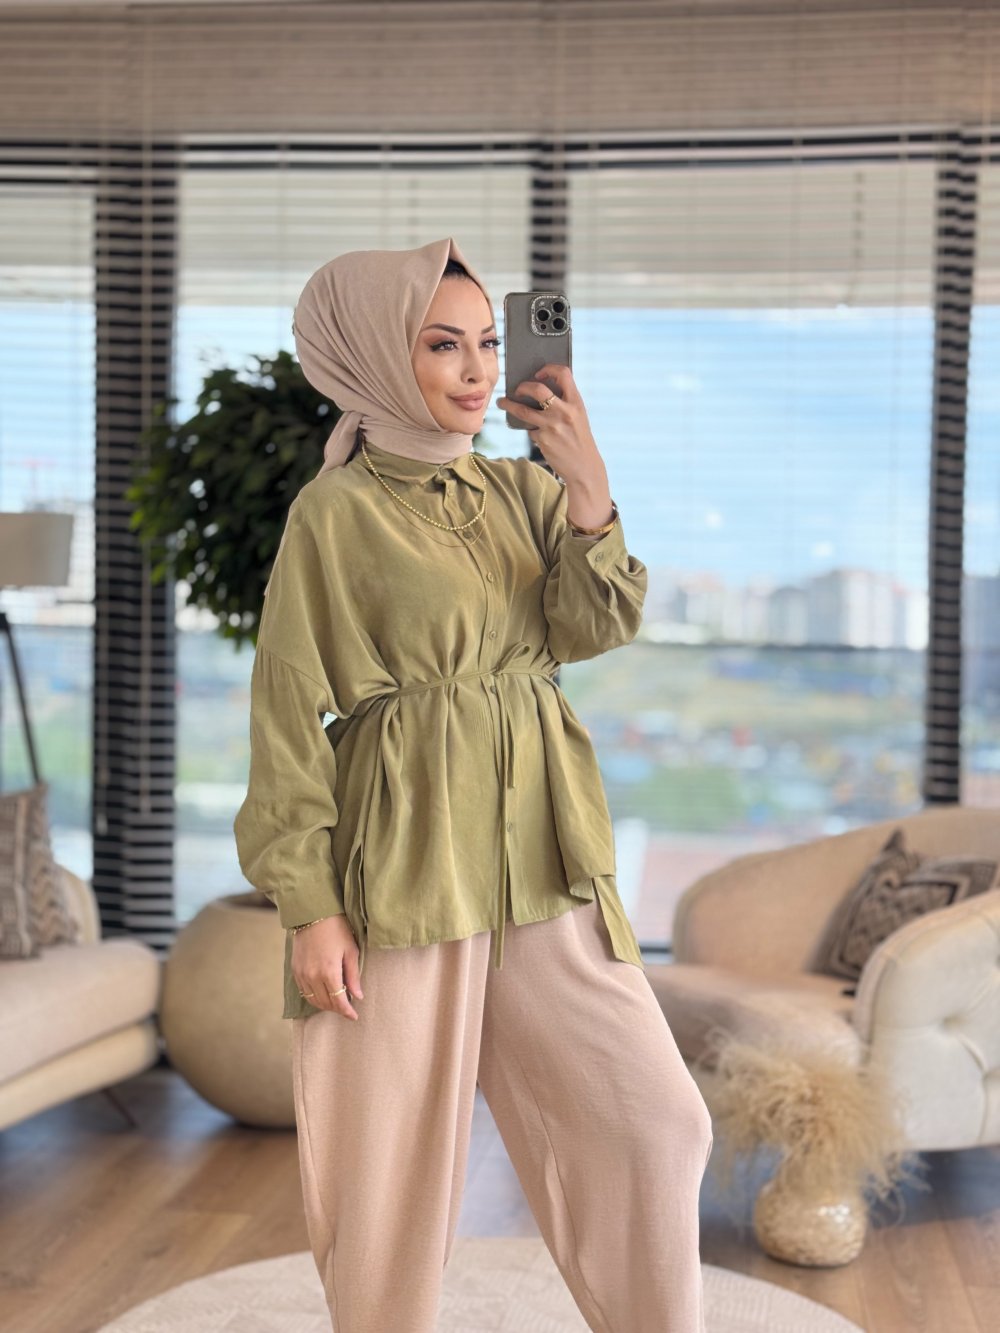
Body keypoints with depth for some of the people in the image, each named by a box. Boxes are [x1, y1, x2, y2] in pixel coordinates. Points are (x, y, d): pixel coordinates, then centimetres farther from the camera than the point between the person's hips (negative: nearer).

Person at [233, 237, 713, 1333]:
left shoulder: (524, 490, 10)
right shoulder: (335, 512, -5)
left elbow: (589, 630, -3)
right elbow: (291, 717, -6)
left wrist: (591, 498, -18)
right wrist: (309, 902, -11)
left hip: (540, 849, 5)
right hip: (406, 856, -4)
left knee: (656, 1119, 3)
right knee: (398, 1152, 6)